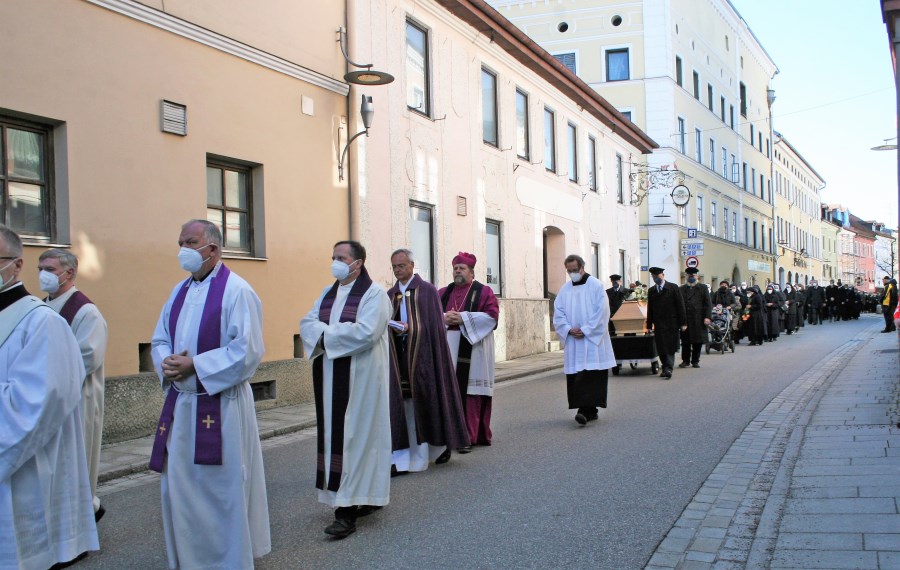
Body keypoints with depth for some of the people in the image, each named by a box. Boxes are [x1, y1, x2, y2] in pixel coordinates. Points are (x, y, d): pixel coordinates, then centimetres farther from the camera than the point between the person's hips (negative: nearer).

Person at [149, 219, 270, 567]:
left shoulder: (236, 291, -11)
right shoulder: (180, 291, 12)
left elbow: (248, 351, -18)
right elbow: (160, 339, 17)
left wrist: (194, 365, -19)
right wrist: (166, 363, -6)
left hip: (220, 403, -7)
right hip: (180, 402, 7)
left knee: (221, 488, 2)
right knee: (178, 484, 12)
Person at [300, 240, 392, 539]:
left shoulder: (373, 293, -7)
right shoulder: (328, 293, 16)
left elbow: (366, 332, -20)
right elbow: (307, 322, 7)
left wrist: (326, 333, -11)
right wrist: (330, 333, -14)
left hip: (359, 377, -7)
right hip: (330, 375, 8)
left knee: (354, 435, -7)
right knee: (334, 433, 8)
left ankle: (348, 509, -7)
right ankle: (366, 496, 18)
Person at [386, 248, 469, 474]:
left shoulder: (427, 290, -1)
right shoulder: (390, 294, 13)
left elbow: (434, 323, -7)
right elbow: (385, 321, 11)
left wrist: (409, 328, -17)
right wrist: (390, 326, -11)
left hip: (422, 353, -4)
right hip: (399, 354, 4)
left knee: (427, 399, 3)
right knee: (402, 403, -1)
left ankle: (440, 445, 24)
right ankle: (403, 458, 0)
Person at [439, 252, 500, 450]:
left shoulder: (483, 292, 4)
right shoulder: (443, 293, 17)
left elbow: (492, 315, -7)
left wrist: (462, 318, -14)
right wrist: (444, 318, -10)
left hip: (472, 350, -4)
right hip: (448, 350, 4)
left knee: (470, 394, -6)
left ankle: (469, 436, -3)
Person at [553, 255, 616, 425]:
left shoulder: (596, 286, -3)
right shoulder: (564, 290, 11)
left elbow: (602, 312, -9)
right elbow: (558, 314, 7)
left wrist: (586, 330, -14)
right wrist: (569, 329, -10)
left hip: (593, 338, -5)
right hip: (573, 341, 5)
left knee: (590, 373, -12)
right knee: (576, 375, 3)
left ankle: (586, 409, -18)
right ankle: (591, 410, 12)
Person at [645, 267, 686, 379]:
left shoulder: (673, 288, 0)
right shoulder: (651, 291, 10)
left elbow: (680, 305, -2)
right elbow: (650, 309, 12)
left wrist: (683, 323, -7)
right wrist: (649, 325, 7)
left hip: (671, 323, -4)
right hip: (658, 324, 4)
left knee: (670, 347, -7)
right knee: (661, 348, 4)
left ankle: (668, 369, -9)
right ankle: (666, 368, 15)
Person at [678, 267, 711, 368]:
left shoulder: (703, 288, 7)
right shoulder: (682, 289, 11)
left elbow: (708, 304, 2)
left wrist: (708, 317, -9)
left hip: (698, 320, -1)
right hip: (685, 319, 1)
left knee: (698, 341, 3)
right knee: (685, 341, 3)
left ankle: (695, 361, 14)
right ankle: (686, 360, 14)